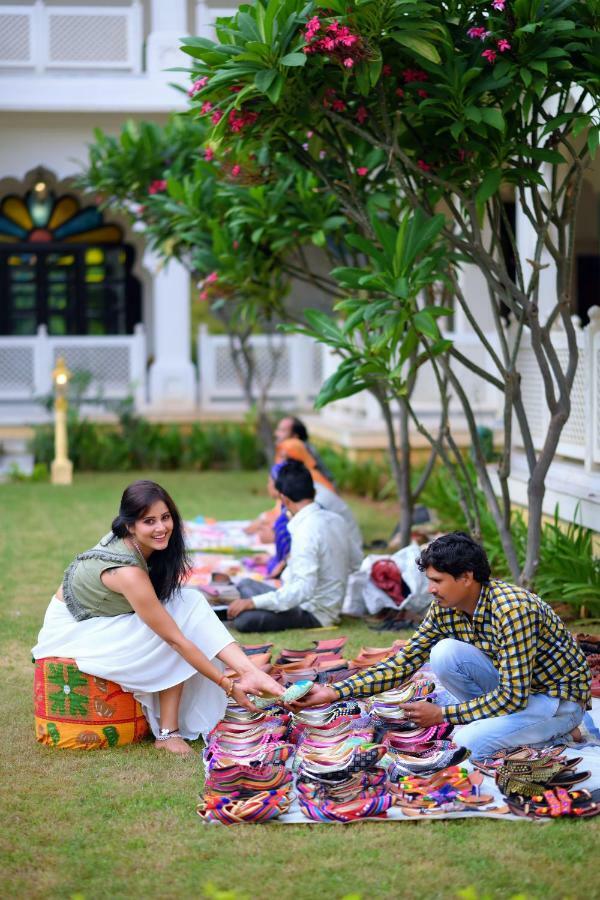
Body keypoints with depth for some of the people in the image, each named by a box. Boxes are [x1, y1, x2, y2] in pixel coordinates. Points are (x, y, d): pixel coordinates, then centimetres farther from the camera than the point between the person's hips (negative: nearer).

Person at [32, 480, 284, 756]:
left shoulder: (128, 543, -9)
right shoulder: (128, 571, -33)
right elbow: (175, 639, -30)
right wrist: (228, 686, -27)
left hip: (104, 622, 8)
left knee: (191, 602, -8)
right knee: (172, 632, -23)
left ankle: (252, 673, -19)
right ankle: (168, 733, -18)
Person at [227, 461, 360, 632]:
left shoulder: (306, 530, -25)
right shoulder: (336, 520, 1)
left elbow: (304, 588, -31)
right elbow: (352, 563, 17)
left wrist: (252, 603, -27)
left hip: (313, 613, -9)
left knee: (243, 619, -27)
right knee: (245, 584, 20)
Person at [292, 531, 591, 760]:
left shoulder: (512, 609, -30)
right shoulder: (444, 609, -7)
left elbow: (513, 695, -30)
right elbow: (403, 663, -3)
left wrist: (442, 714, -23)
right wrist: (334, 692, -14)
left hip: (561, 697, -7)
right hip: (511, 687, 7)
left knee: (469, 743, -28)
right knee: (444, 653, -17)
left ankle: (557, 731, -4)